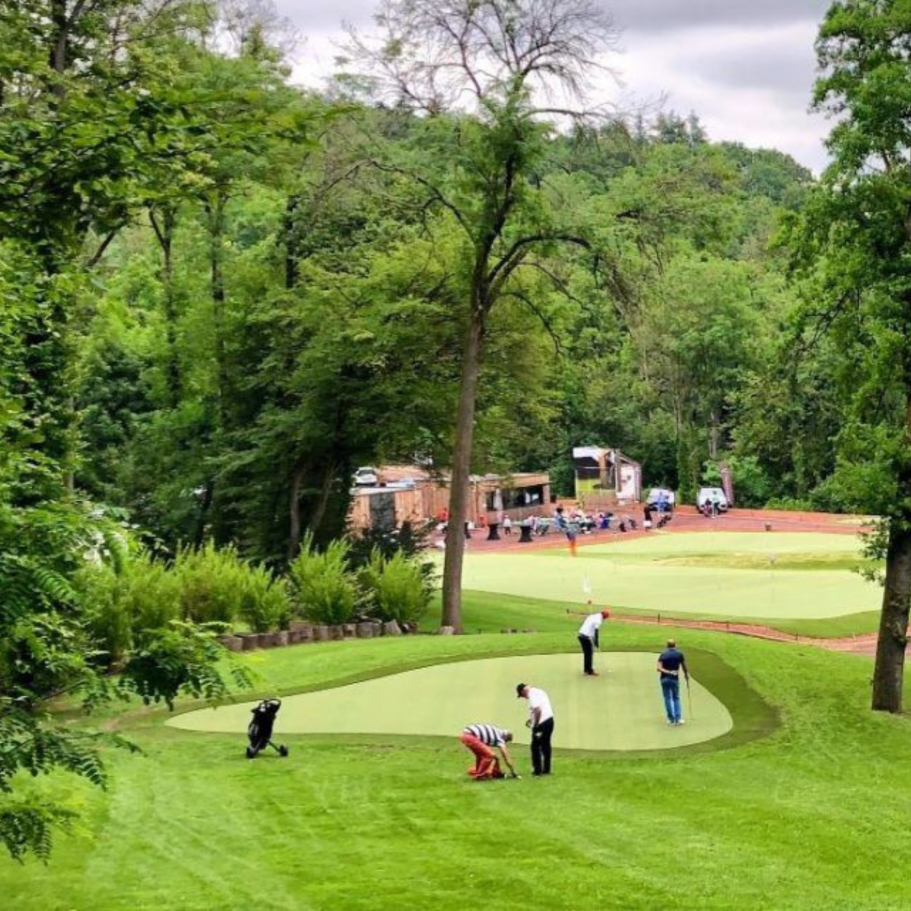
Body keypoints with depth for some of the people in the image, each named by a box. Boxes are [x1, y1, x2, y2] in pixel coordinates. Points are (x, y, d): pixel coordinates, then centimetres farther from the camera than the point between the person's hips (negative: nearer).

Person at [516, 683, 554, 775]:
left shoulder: (532, 695, -13)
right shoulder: (538, 691, 18)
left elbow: (538, 710, -24)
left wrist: (535, 725, -18)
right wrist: (531, 719, 23)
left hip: (542, 723, -10)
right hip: (549, 719, 10)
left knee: (535, 746, -3)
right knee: (545, 745, 15)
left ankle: (537, 770, -2)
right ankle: (546, 769, 19)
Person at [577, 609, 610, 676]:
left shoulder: (592, 616, 15)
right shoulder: (598, 620, -13)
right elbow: (596, 631, -16)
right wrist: (596, 641, -8)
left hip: (581, 635, 9)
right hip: (587, 637, -9)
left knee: (586, 654, 18)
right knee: (589, 654, -1)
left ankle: (586, 670, 25)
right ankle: (590, 671, 2)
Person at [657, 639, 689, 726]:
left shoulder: (663, 654, -2)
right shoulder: (679, 654, -2)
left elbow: (659, 668, -14)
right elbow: (684, 667, 3)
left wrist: (668, 672, -17)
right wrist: (687, 678, 15)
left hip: (664, 679, 0)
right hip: (674, 679, 0)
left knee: (667, 698, 8)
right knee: (676, 698, 11)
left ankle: (671, 719, 8)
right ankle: (678, 718, 0)